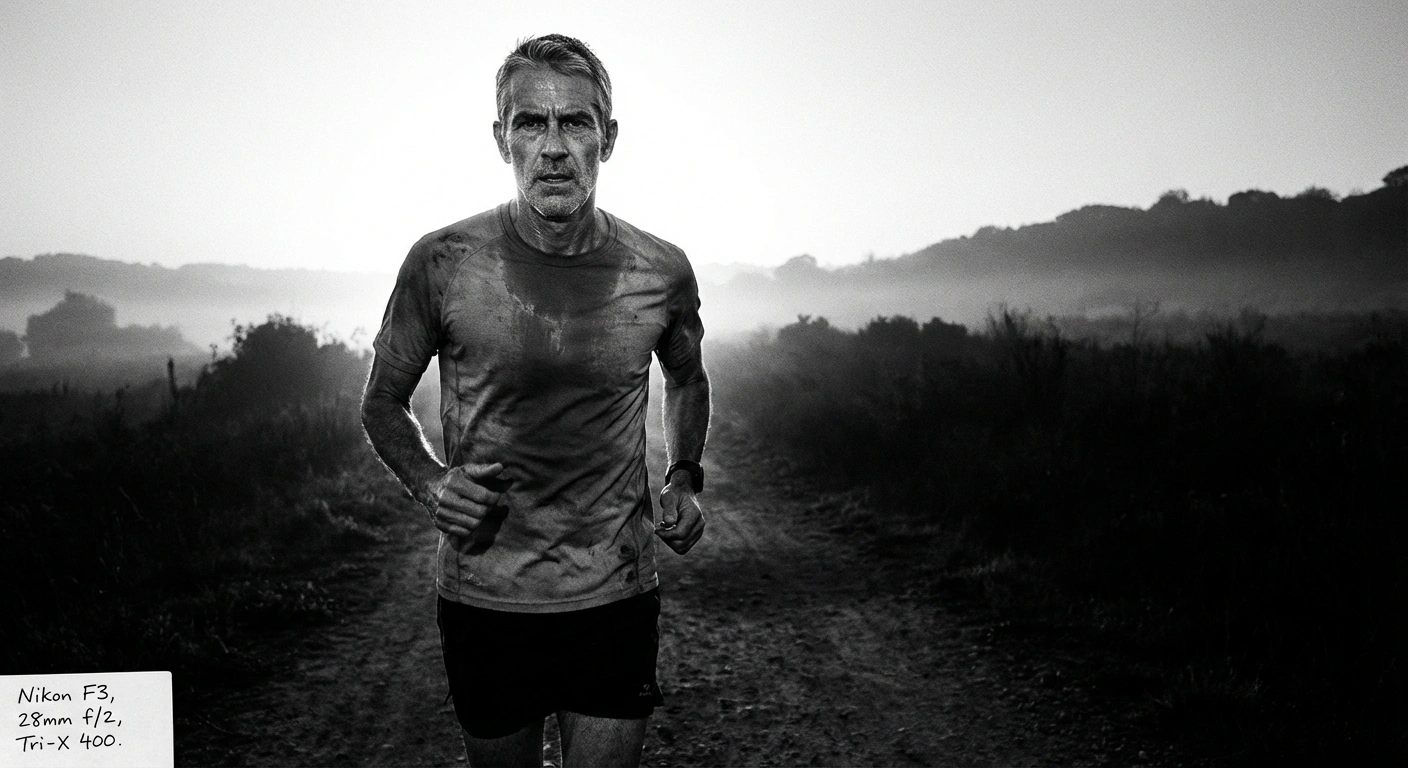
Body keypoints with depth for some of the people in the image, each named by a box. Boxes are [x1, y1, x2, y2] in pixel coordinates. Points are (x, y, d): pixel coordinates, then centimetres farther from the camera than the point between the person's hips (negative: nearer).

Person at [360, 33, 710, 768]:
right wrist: (428, 483, -12)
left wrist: (684, 480, 3)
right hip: (484, 597, 0)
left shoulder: (661, 273, -6)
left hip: (617, 597, 0)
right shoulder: (443, 264, -10)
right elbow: (382, 403, 5)